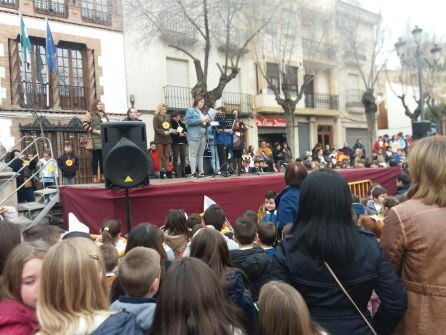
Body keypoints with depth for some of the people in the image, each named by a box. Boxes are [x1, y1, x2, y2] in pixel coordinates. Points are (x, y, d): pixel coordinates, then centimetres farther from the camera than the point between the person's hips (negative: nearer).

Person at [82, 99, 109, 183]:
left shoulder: (104, 114, 21)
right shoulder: (90, 114, 1)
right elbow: (85, 125, -10)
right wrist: (95, 131, -16)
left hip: (105, 139, 6)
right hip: (96, 140, -6)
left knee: (103, 158, 7)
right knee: (96, 158, -4)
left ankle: (102, 176, 14)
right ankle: (95, 177, 1)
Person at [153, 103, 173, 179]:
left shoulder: (166, 117, 17)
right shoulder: (156, 117, 1)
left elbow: (170, 127, 19)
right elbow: (155, 129, -7)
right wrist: (163, 132, -19)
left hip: (167, 139, 5)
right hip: (159, 139, -5)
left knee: (167, 156, 4)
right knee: (160, 156, -2)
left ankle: (166, 171, 8)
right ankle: (161, 172, 1)